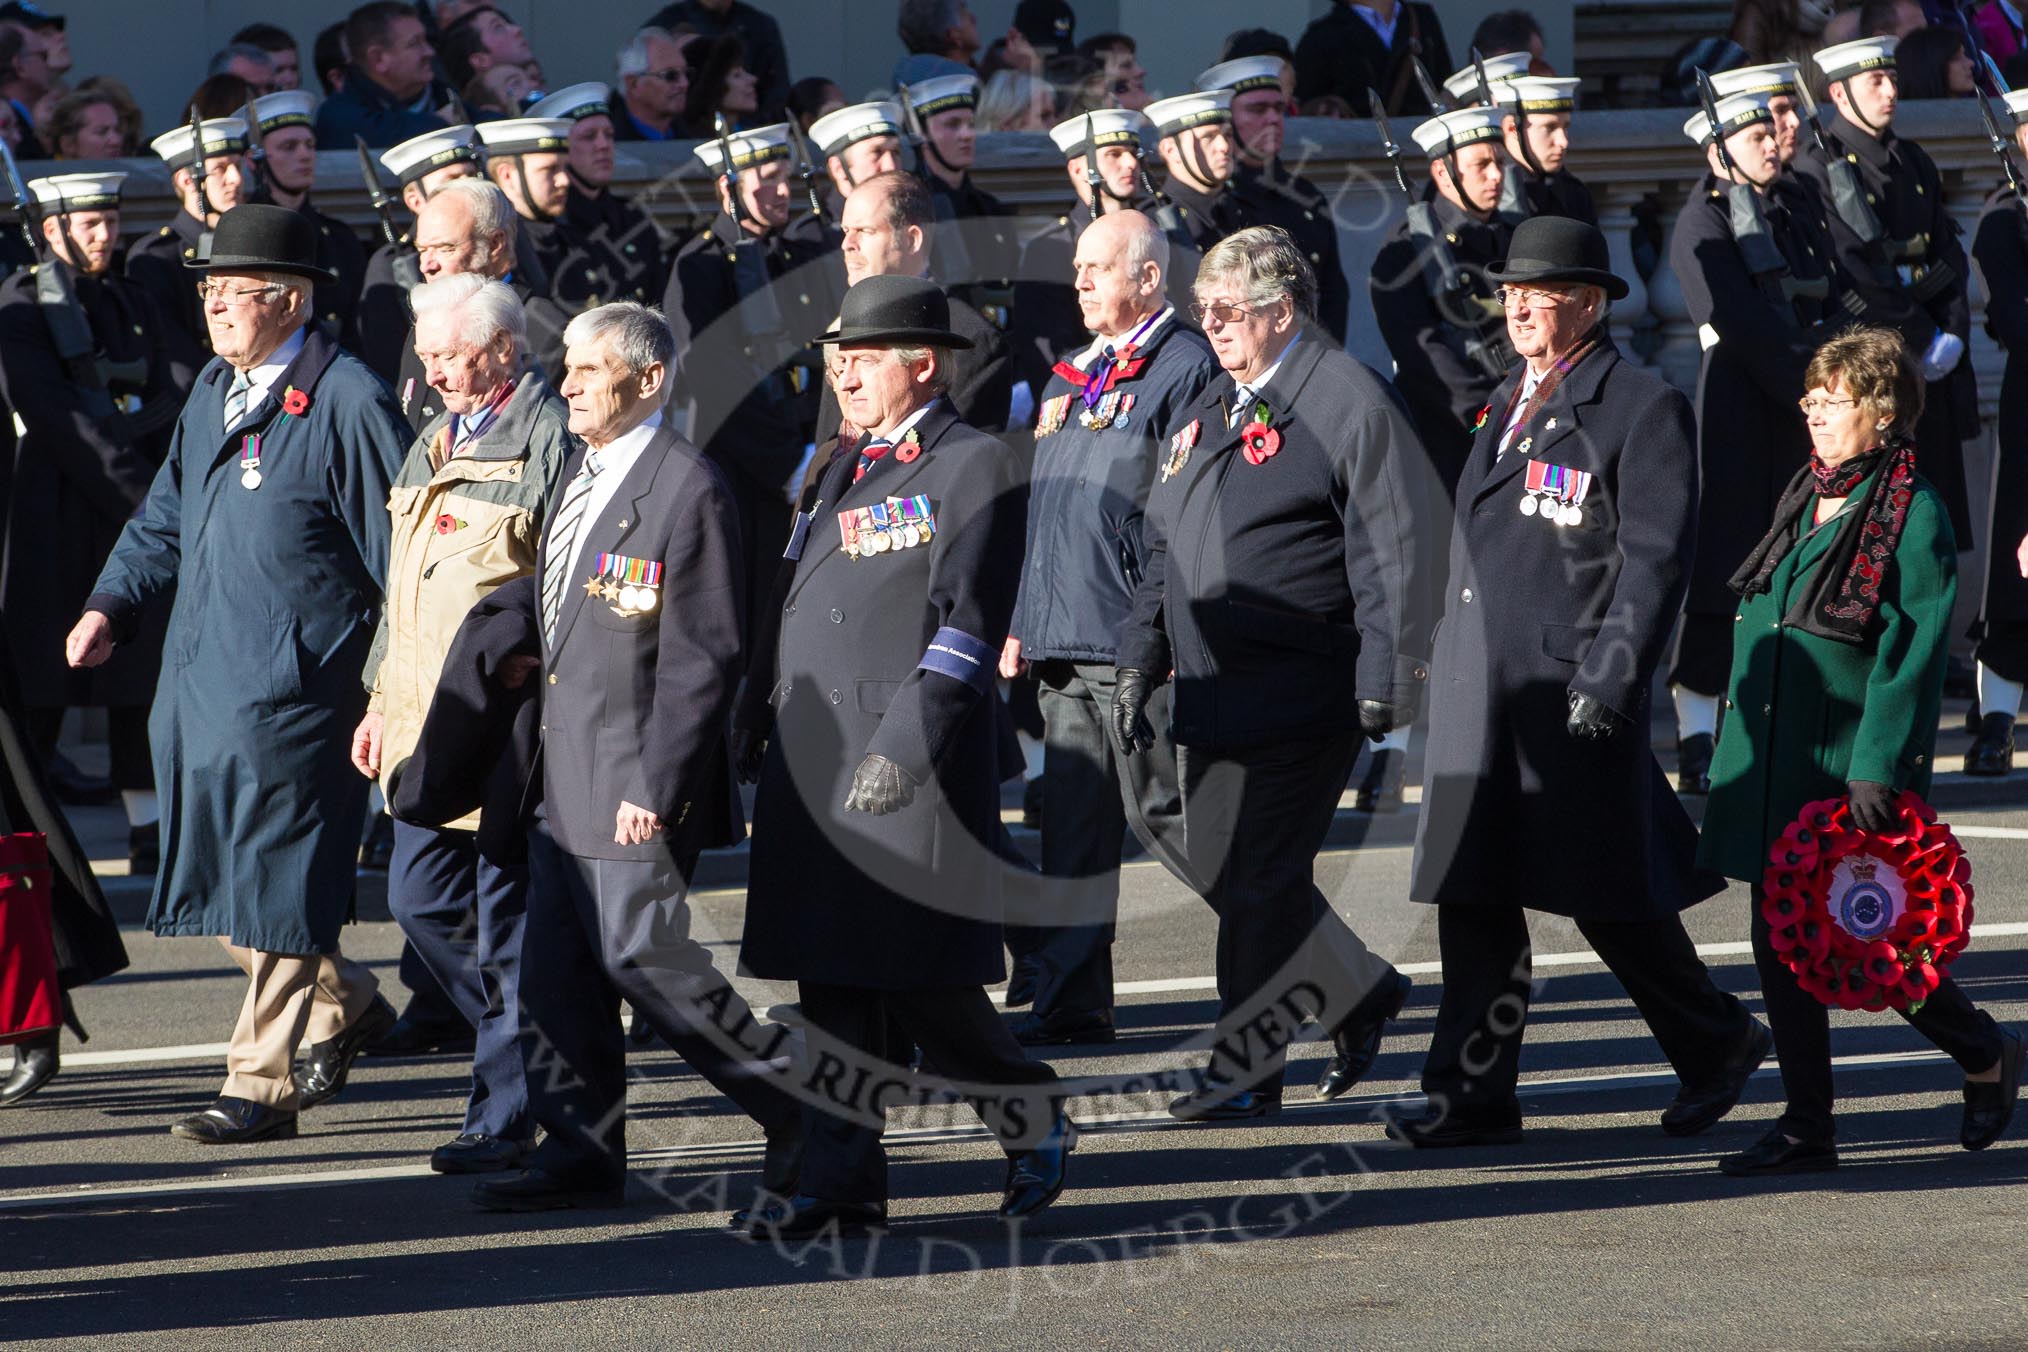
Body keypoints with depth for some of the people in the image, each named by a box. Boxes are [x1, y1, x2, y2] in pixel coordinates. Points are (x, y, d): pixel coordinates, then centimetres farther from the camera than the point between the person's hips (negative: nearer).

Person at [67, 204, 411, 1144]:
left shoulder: (347, 404, -11)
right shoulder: (213, 393, 13)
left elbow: (402, 559, -11)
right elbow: (167, 519, 24)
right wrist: (111, 606, 8)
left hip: (294, 688, -8)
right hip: (199, 680, 8)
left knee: (274, 889, -3)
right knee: (218, 884, 12)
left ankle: (259, 1086, 5)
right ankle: (345, 1003, 32)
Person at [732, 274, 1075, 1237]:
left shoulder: (975, 468, -5)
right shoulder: (845, 473, 20)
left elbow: (969, 623, -13)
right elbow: (790, 607, 24)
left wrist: (903, 748, -20)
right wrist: (754, 731, 16)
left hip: (910, 767, -8)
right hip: (811, 761, 8)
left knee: (918, 978, -7)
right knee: (829, 977, 6)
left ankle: (1034, 1121, 14)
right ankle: (843, 1183, 9)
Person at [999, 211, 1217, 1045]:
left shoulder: (1187, 369, -8)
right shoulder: (1075, 376, 19)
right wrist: (1023, 623, 18)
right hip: (1065, 639, 8)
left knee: (1160, 810, -6)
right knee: (1072, 820, 7)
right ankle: (1072, 1001, 8)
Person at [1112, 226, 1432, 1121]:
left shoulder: (1351, 403, -9)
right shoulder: (1209, 413, 17)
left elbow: (1391, 556, -13)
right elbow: (1162, 550, 22)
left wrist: (1383, 681, -17)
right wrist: (1138, 665, 16)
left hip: (1301, 696, -9)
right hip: (1211, 687, 9)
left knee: (1260, 879, -5)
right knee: (1218, 871, 11)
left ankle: (1245, 1069, 4)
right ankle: (1362, 994, 27)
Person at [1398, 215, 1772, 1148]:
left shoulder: (1642, 409, -6)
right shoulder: (1509, 404, 18)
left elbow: (1655, 558, -12)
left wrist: (1609, 679, -18)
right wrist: (1450, 667, 20)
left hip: (1576, 694, -7)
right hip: (1481, 694, 7)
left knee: (1609, 896, 0)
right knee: (1472, 894, 2)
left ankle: (1716, 1043, 20)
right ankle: (1472, 1096, 3)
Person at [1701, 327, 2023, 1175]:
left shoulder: (1913, 515, -11)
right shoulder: (1806, 499, 12)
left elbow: (1912, 653, -15)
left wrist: (1880, 768, -20)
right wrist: (1740, 748, 18)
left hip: (1851, 766, -8)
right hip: (1778, 761, 8)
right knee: (1781, 942, 5)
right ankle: (1807, 1128, 10)